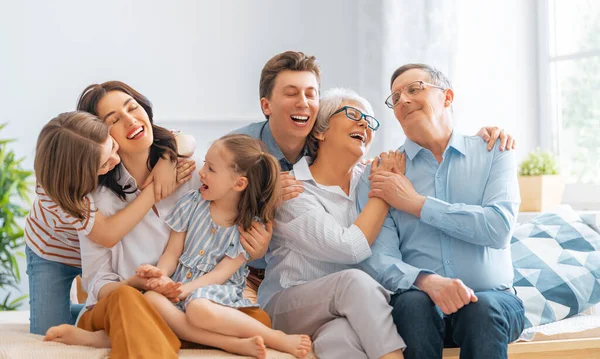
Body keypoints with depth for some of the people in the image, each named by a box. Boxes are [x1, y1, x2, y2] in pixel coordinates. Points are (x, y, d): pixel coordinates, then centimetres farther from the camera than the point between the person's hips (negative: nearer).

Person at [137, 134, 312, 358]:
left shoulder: (249, 226, -4)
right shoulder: (192, 203, 6)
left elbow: (220, 274, -10)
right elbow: (172, 252, 5)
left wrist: (183, 289, -23)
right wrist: (161, 273, -17)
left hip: (218, 292, -4)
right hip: (179, 288, 4)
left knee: (198, 308, -40)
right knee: (151, 298, -31)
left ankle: (279, 339, -28)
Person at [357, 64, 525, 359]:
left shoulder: (492, 153, 8)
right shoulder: (379, 176, 7)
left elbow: (499, 228, -9)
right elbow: (378, 258, -5)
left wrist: (417, 203, -7)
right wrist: (427, 281, -26)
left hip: (492, 298, 0)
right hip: (420, 303, 1)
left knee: (484, 308, -33)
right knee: (413, 302, -32)